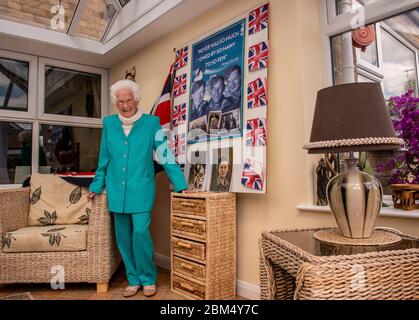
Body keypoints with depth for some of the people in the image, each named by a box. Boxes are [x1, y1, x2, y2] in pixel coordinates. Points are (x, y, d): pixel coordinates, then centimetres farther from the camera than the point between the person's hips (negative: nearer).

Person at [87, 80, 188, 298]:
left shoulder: (151, 123, -2)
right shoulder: (109, 123, 7)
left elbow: (165, 156, -3)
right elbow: (104, 160, 13)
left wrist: (180, 185, -6)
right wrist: (96, 186, 14)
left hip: (141, 190, -3)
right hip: (117, 191, 4)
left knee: (141, 233, -8)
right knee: (123, 237, 9)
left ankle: (148, 279, 15)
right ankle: (134, 279, 26)